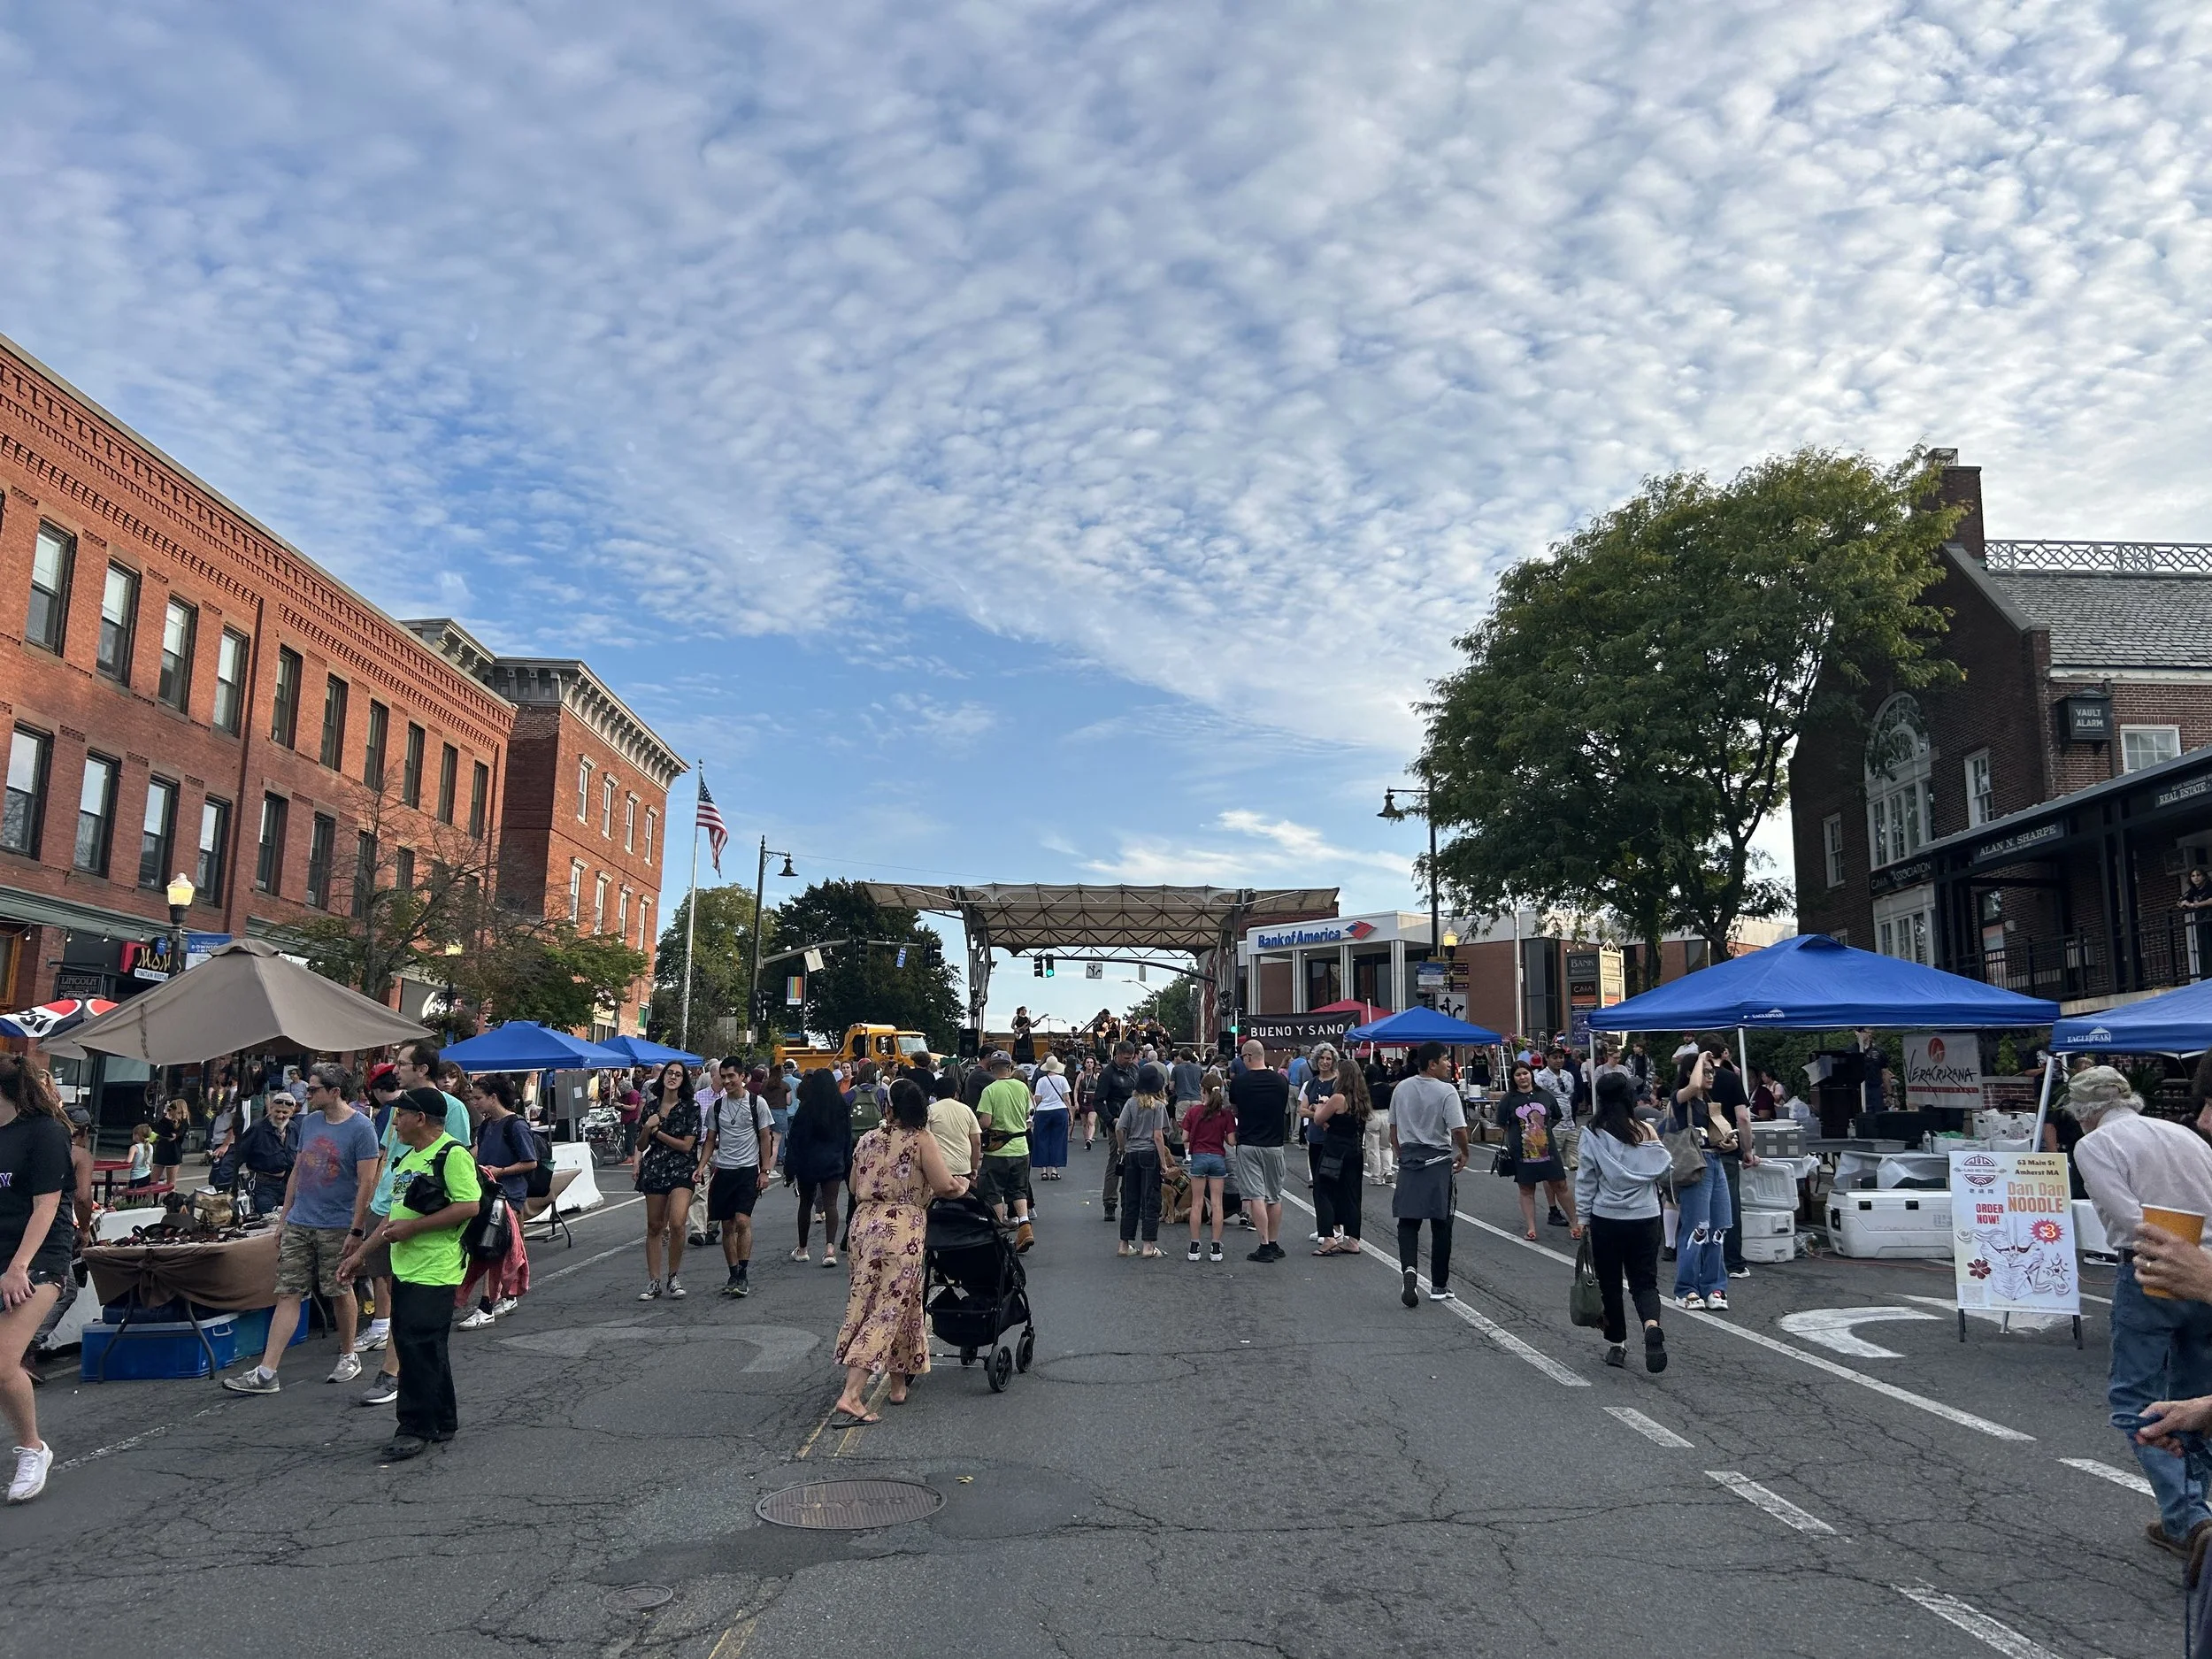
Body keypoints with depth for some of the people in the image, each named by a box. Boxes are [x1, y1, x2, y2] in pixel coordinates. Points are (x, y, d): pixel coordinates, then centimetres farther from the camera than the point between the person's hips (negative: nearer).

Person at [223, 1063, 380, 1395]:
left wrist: (356, 1231, -17)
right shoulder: (309, 1122, 9)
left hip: (337, 1227, -6)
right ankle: (266, 1373, 1)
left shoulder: (360, 1129, -12)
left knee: (340, 1293, 7)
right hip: (299, 1224, 6)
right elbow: (297, 1172, 16)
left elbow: (367, 1183, -14)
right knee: (288, 1294, 2)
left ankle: (348, 1356, 25)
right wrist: (284, 1218, 14)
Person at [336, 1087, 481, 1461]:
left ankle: (417, 1429, 2)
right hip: (404, 1268, 10)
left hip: (435, 1272, -9)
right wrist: (360, 1253, 22)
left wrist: (412, 1227, -20)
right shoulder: (408, 1159, 18)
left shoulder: (452, 1154, -13)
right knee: (428, 1348, 14)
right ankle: (443, 1422, 24)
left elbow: (469, 1206, -22)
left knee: (418, 1346, -8)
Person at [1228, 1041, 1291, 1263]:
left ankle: (1264, 1246, -9)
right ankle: (1274, 1245, 19)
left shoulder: (1238, 1083, -9)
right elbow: (1285, 1109, 12)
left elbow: (1234, 1110, 6)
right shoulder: (1281, 1080, -1)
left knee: (1256, 1196, -4)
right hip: (1274, 1144, 3)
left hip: (1248, 1145, -3)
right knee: (1275, 1197, 13)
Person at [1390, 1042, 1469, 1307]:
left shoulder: (1401, 1088, 5)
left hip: (1408, 1160, 4)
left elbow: (1393, 1128, 11)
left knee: (1407, 1221, 8)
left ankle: (1409, 1268, -15)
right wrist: (1464, 1155, 1)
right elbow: (1458, 1130, -17)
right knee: (1441, 1224, 7)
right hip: (1438, 1161, -4)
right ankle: (1439, 1286, 14)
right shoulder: (1446, 1091, -13)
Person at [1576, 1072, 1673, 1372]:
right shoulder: (1647, 1132, -6)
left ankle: (1616, 1344, 19)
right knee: (1644, 1281, 9)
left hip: (1606, 1218, -1)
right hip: (1645, 1218, 1)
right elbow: (1663, 1171, 3)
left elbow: (1585, 1179, -7)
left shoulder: (1592, 1134, -10)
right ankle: (1652, 1326, -18)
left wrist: (1582, 1217, 2)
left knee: (1610, 1283, 13)